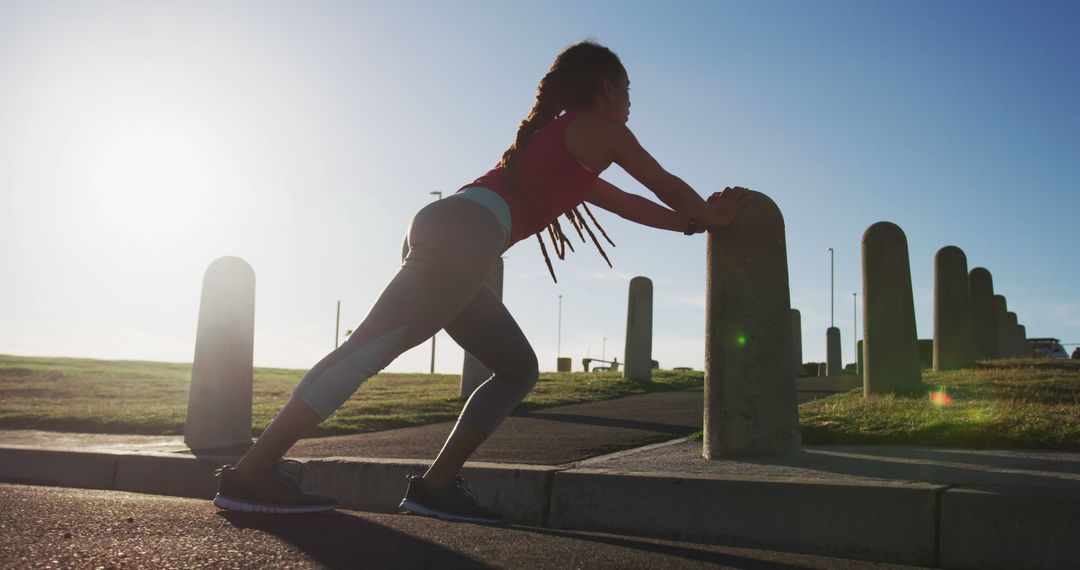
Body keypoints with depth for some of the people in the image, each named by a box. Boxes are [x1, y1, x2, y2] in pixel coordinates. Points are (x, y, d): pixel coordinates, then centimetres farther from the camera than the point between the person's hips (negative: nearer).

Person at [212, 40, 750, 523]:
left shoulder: (554, 136, 36)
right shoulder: (601, 130, 11)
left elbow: (626, 204, 43)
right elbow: (667, 187, 20)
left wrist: (694, 221, 48)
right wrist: (712, 218, 38)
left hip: (442, 228, 10)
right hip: (466, 230, -10)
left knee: (519, 369, 11)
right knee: (372, 348, -17)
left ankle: (435, 485, 5)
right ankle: (251, 472, -19)